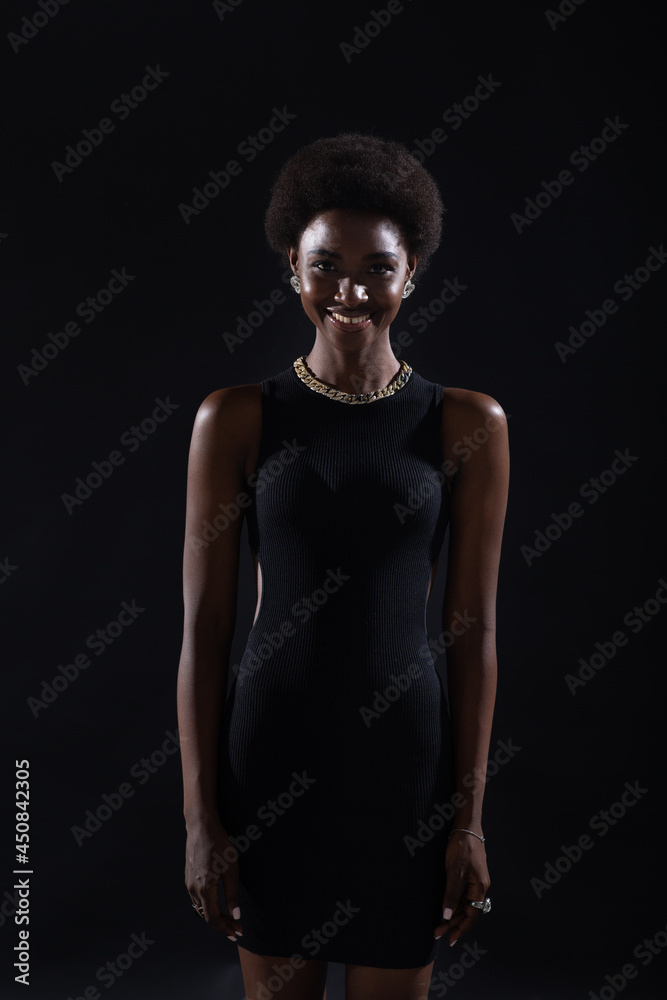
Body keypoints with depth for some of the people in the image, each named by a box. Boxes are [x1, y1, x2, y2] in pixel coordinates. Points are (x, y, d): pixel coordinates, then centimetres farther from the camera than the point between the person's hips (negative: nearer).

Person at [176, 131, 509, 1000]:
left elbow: (474, 635, -1)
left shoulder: (469, 424, -3)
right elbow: (203, 628, -3)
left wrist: (470, 816, -1)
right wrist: (200, 816, -4)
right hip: (272, 750, 0)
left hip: (406, 754, 0)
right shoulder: (235, 419, -4)